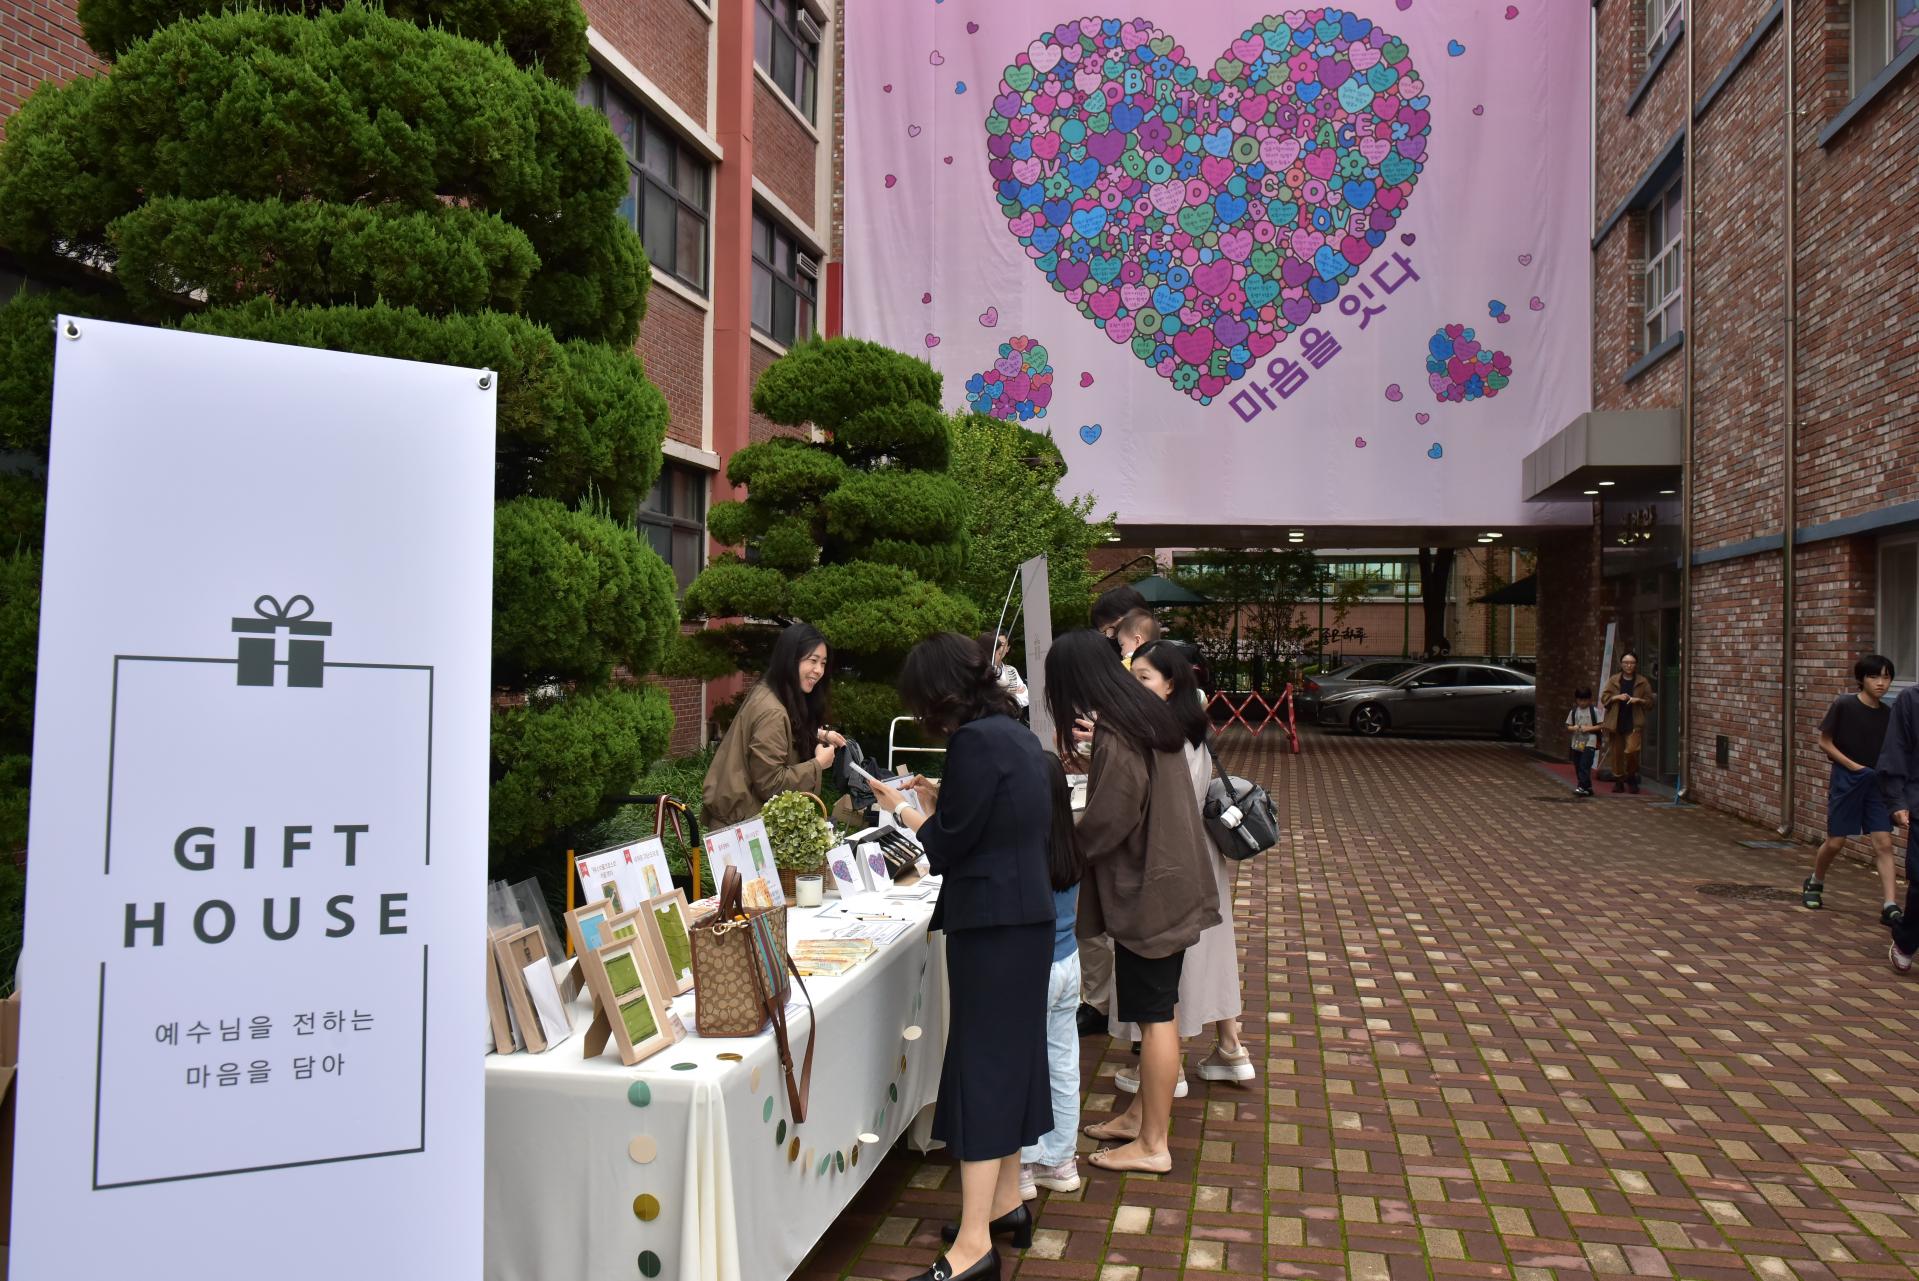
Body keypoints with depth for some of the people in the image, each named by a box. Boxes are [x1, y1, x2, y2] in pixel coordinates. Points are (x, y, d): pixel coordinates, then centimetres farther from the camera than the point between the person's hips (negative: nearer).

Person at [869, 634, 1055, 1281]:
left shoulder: (976, 742, -18)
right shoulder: (1018, 734, 11)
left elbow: (948, 846, -16)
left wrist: (903, 808, -1)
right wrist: (940, 801, 14)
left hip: (990, 924, -10)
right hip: (1028, 916, 10)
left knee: (980, 1064, -5)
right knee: (1009, 1054, 17)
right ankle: (1006, 1204, 31)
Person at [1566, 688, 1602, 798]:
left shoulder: (1594, 711, -2)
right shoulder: (1573, 712, 9)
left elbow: (1600, 726, -3)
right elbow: (1568, 726, 11)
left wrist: (1588, 728, -15)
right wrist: (1574, 728, -10)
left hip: (1590, 743, -5)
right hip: (1577, 743, 5)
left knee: (1585, 765, -15)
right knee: (1578, 767, 8)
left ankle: (1582, 787, -18)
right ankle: (1587, 787, 18)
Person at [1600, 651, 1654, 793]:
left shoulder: (1642, 682, 4)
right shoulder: (1613, 680, 5)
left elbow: (1650, 702, 7)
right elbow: (1604, 698, 4)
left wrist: (1638, 700, -11)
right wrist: (1617, 697, -12)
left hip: (1633, 723, -1)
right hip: (1616, 722, 2)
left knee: (1632, 750, -17)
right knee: (1617, 753, 6)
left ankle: (1631, 777, 6)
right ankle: (1618, 780, 20)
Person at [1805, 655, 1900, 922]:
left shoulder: (1888, 714, 1)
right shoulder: (1844, 705, -11)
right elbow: (1824, 742, -5)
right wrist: (1853, 766, -12)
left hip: (1876, 783, 3)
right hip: (1846, 782, -3)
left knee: (1884, 844, -5)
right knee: (1835, 842, 5)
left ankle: (1890, 906, -6)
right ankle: (1814, 882, 31)